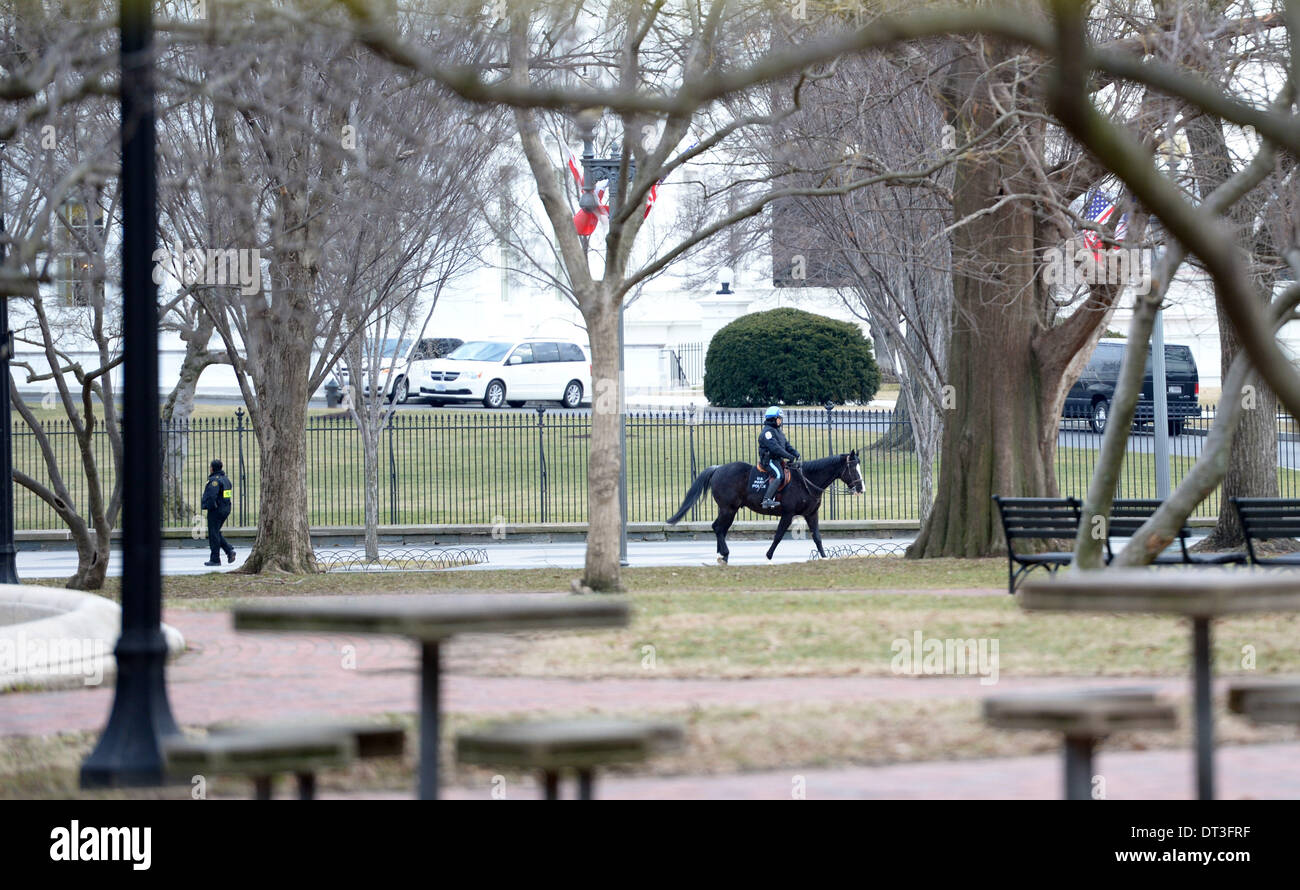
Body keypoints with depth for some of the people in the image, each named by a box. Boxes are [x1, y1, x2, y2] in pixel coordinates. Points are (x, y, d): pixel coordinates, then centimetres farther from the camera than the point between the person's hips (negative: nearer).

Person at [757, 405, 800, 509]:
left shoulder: (777, 431, 20)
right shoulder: (767, 431, -13)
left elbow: (786, 444, 21)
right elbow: (775, 448, -23)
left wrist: (795, 453, 3)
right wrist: (789, 456, -23)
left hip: (777, 459, 10)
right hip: (769, 460, -10)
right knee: (779, 475, -29)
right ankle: (767, 500, -36)